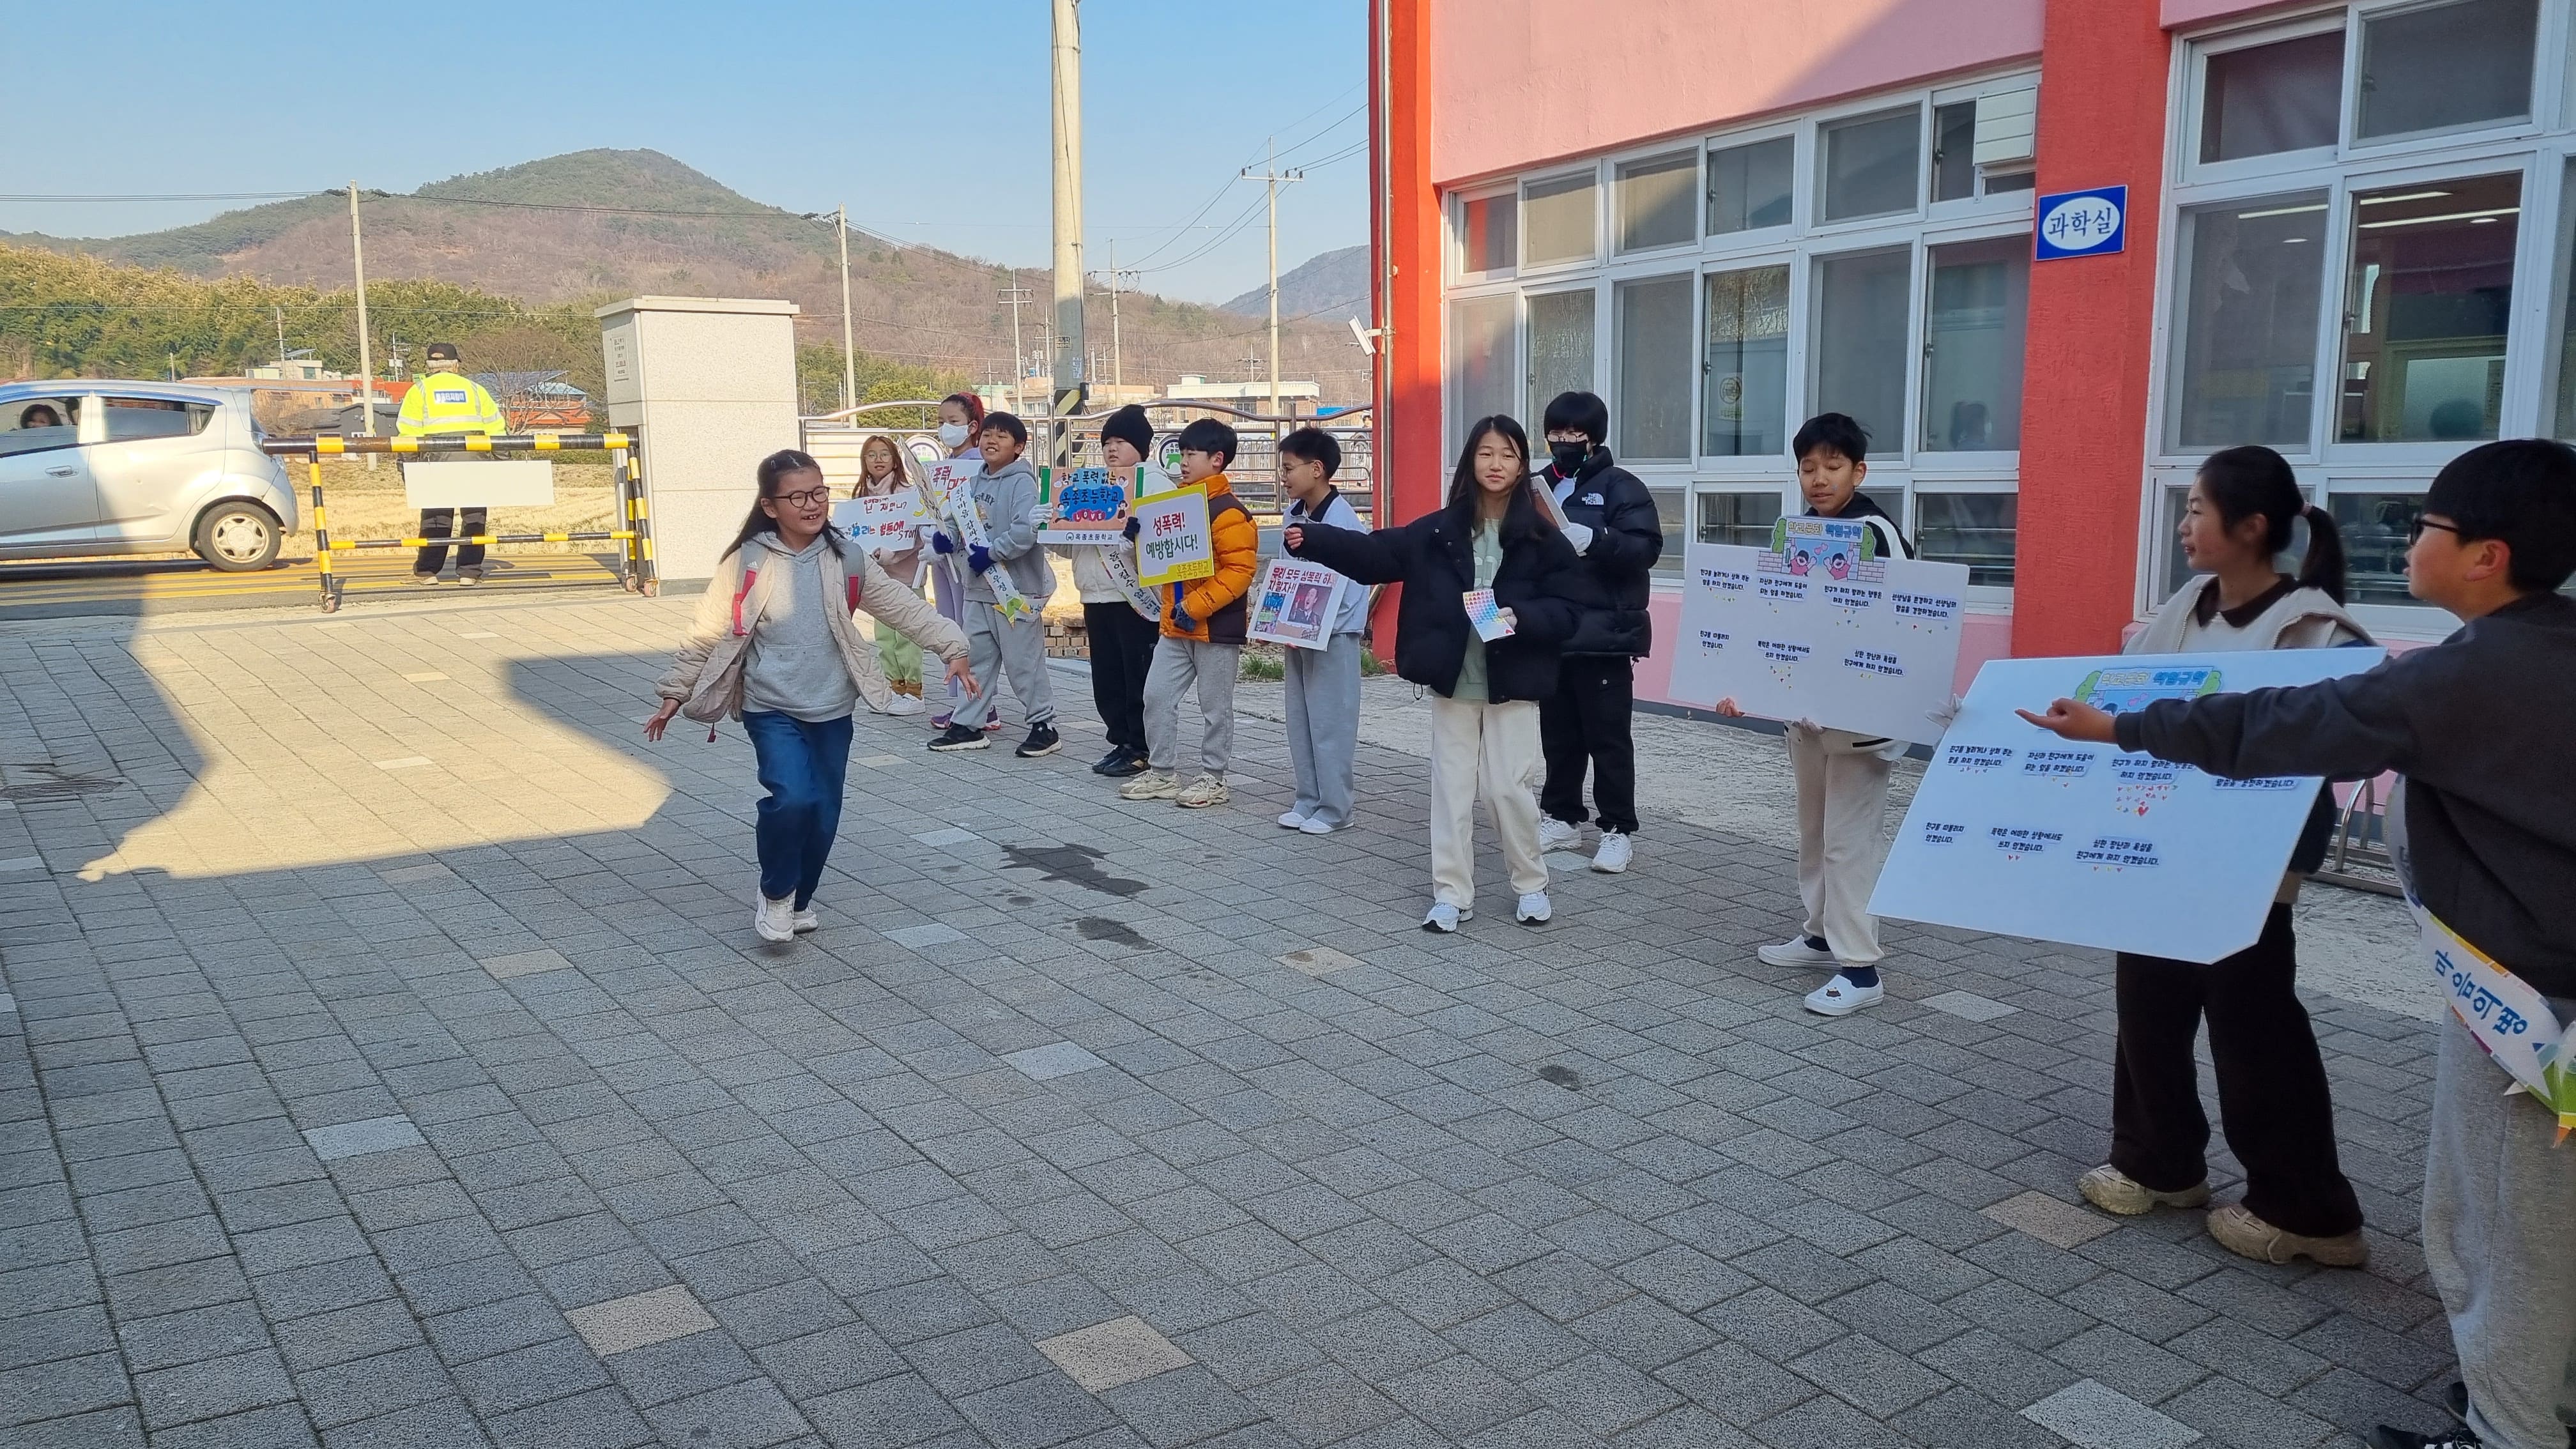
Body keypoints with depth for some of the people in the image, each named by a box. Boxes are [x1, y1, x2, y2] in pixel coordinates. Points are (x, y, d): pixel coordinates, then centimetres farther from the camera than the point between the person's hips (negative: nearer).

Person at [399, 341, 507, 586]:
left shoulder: (420, 390, 9)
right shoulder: (474, 389, 15)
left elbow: (408, 432, 2)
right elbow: (496, 428, 10)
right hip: (475, 458, 1)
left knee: (436, 514, 5)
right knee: (474, 515, 6)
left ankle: (426, 571, 11)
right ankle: (469, 572, 6)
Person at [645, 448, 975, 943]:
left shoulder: (845, 559, 0)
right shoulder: (747, 563, -8)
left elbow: (903, 607, 0)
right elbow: (708, 632, -1)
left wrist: (952, 647, -9)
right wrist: (675, 693, 2)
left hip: (832, 710, 3)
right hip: (771, 709, -3)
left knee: (824, 814, 8)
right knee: (792, 799, -21)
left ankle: (798, 900, 33)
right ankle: (775, 895, 6)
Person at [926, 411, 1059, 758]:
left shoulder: (1022, 482, -12)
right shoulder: (978, 480, 12)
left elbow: (1025, 533, -23)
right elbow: (965, 523, 19)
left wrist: (990, 553, -19)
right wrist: (947, 537, -1)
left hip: (1017, 590, -8)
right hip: (979, 587, 8)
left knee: (1023, 662, -2)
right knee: (975, 658, 12)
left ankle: (1044, 726, 8)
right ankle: (968, 724, 21)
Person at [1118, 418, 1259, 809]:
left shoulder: (1228, 512, -15)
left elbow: (1239, 571, -21)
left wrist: (1196, 606, -23)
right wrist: (1139, 534, 3)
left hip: (1216, 628, -8)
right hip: (1175, 627, 8)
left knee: (1215, 707, 4)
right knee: (1156, 697, 9)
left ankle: (1213, 780, 16)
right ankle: (1162, 773, 19)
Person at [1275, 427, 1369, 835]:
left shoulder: (1342, 519, -16)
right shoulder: (1293, 513, 8)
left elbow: (1343, 586, -18)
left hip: (1333, 634, -8)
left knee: (1330, 723, -1)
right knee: (1300, 721, 13)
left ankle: (1334, 808, 9)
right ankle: (1308, 801, 23)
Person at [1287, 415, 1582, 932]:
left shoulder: (1542, 538, -3)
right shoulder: (1439, 531, 4)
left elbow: (1566, 612, -5)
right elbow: (1376, 554, 1)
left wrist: (1520, 618, -23)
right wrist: (1312, 540, -10)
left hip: (1513, 682, -2)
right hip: (1452, 680, 2)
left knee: (1510, 787, 1)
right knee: (1451, 786, 7)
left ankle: (1531, 886, 22)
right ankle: (1451, 893, 18)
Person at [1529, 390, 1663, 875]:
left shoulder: (1621, 486, -3)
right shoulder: (1539, 487, 12)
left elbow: (1646, 547, -15)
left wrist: (1592, 540, -29)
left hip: (1603, 635, -5)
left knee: (1608, 737, 0)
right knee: (1558, 734, 13)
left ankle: (1618, 830, 9)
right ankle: (1561, 818, 25)